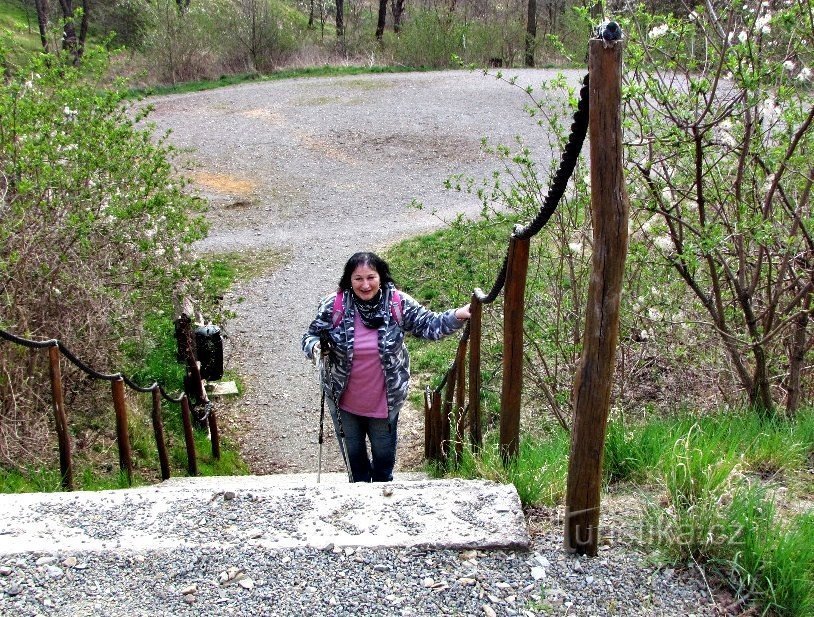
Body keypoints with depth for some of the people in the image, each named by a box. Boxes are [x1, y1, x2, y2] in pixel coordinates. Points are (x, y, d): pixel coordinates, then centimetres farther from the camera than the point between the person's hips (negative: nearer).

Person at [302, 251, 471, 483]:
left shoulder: (398, 303, -15)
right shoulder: (333, 306, -17)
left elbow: (429, 325, -6)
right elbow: (311, 335, -6)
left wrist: (457, 316, -21)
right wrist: (314, 347, -29)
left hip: (385, 401, 0)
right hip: (345, 401, 0)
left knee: (384, 454, 23)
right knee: (354, 454, 24)